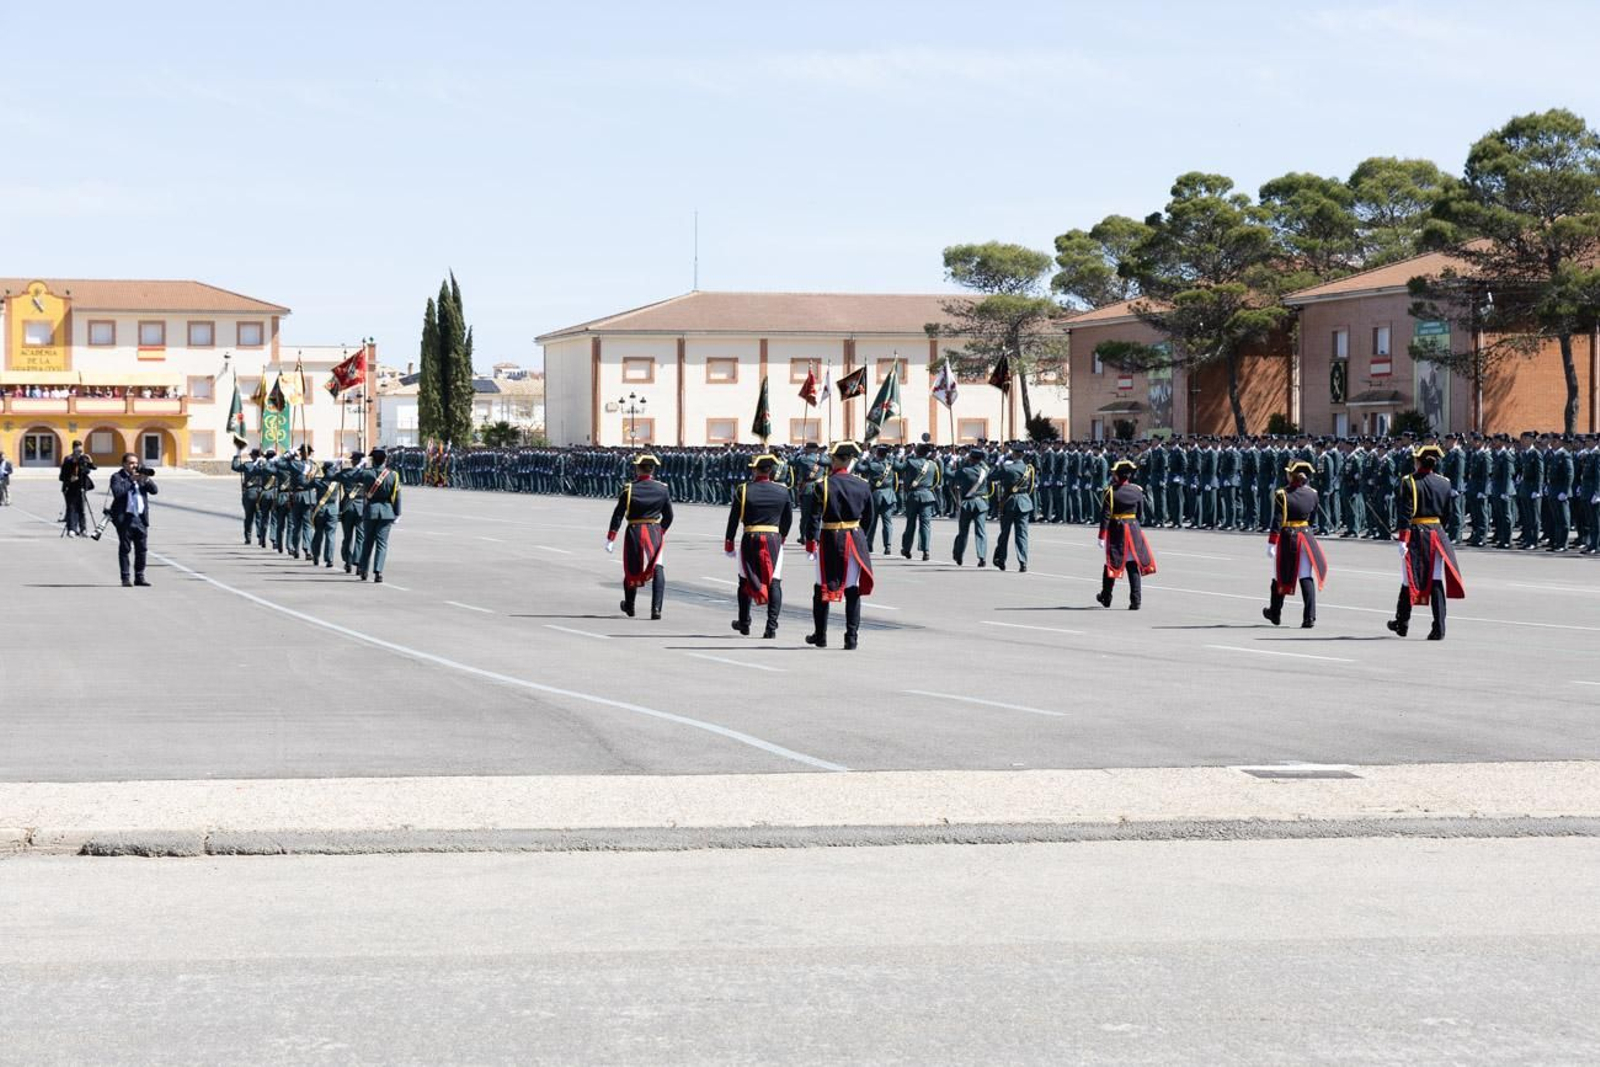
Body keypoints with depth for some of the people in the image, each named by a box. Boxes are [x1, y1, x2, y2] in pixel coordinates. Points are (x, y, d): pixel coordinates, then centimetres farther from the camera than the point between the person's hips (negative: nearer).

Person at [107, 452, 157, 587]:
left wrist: (147, 480, -11)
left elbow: (153, 490, 6)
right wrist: (131, 480, -15)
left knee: (142, 549, 4)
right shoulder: (117, 477, -1)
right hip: (125, 518, -5)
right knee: (125, 549, 0)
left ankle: (139, 577, 12)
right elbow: (117, 492, -17)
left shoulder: (142, 476, 14)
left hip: (140, 518, 5)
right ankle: (126, 578, 4)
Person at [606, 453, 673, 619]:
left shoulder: (629, 489, -7)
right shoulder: (662, 489, -1)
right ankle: (656, 608, -17)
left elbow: (618, 515, -9)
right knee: (657, 570, -1)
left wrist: (610, 539, -5)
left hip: (634, 532, 0)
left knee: (632, 570, 16)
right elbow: (669, 516, 6)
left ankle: (629, 607, 34)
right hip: (655, 532, 0)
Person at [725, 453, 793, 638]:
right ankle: (771, 626, -9)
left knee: (746, 581, 15)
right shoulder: (782, 491, 1)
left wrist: (728, 543, 6)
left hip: (750, 540, -1)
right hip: (774, 539, 1)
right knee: (774, 582, 1)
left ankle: (744, 623, 25)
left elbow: (733, 519, -2)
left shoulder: (744, 490, -5)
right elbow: (788, 519, 10)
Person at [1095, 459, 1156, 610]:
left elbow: (1105, 515, -14)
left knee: (1112, 564, 12)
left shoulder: (1111, 491, -11)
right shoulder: (1137, 491, 1)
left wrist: (1102, 536, -13)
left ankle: (1106, 597, 25)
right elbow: (1140, 512, 9)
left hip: (1115, 531, -2)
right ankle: (1136, 601, -1)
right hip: (1134, 529, 2)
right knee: (1133, 567, 5)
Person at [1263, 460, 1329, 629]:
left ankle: (1275, 613, 29)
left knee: (1280, 577, 13)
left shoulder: (1282, 495, -13)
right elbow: (1312, 518, 12)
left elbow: (1277, 521, -15)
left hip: (1286, 537, -3)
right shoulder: (1312, 494, 0)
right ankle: (1309, 617, -6)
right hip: (1305, 536, 3)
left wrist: (1271, 543, -13)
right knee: (1307, 578, 3)